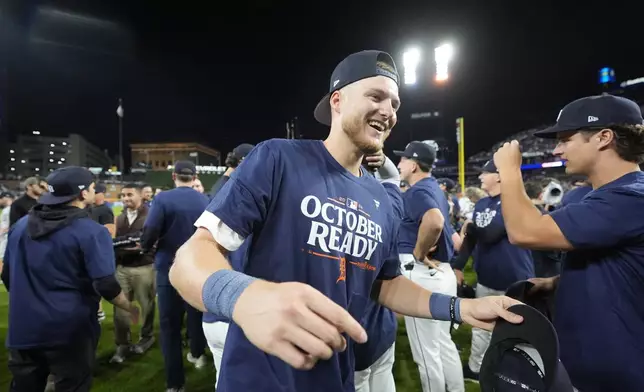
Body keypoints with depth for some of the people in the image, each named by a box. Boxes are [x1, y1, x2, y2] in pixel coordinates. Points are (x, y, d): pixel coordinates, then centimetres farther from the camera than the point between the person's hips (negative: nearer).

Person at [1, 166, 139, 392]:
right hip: (69, 330, -5)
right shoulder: (92, 231, -17)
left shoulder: (21, 225, 3)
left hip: (23, 328, 6)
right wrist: (131, 309, -3)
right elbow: (105, 286, -20)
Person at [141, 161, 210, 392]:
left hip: (170, 268, -3)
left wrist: (146, 247, 4)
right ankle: (198, 354, 45)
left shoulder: (163, 199, -12)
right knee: (196, 313, 23)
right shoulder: (205, 201, -5)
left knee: (170, 324, 7)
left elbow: (150, 232, -18)